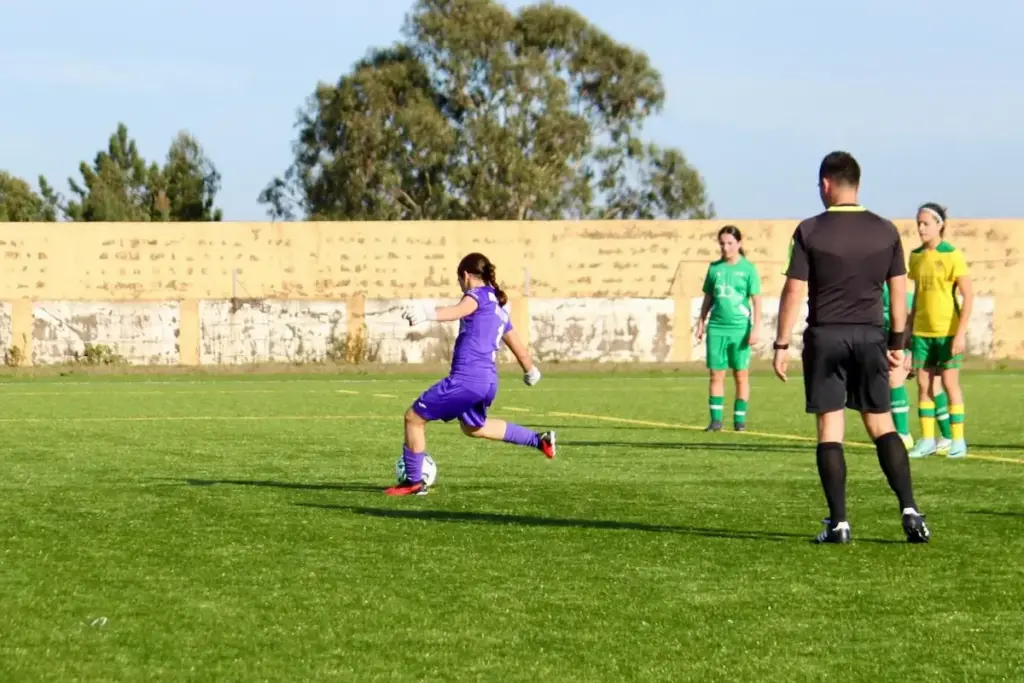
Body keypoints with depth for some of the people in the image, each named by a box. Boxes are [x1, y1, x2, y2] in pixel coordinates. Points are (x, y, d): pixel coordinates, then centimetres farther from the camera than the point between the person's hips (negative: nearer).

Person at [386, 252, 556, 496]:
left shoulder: (478, 294, -2)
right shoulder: (499, 306, 24)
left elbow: (459, 310, -27)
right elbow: (517, 345, 35)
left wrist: (428, 314, -46)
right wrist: (530, 370, 55)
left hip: (466, 378, -9)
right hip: (489, 381, 9)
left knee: (414, 417, 1)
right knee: (473, 427, 36)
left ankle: (414, 482, 3)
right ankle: (539, 440, 40)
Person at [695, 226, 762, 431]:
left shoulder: (748, 268, -1)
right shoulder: (714, 267, 9)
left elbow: (756, 300, -3)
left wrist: (755, 328, -10)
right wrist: (701, 323, 11)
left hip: (740, 328, -3)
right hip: (716, 328, 3)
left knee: (741, 375, 3)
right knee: (716, 375, 1)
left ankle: (740, 419, 8)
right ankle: (716, 419, 4)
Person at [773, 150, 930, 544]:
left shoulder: (810, 231, -6)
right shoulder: (885, 231, 4)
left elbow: (794, 292, -6)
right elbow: (899, 289, 7)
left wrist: (781, 345, -1)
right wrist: (897, 342, 16)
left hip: (825, 337, -3)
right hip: (870, 336, 3)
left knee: (830, 428, 1)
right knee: (882, 425, 9)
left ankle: (838, 523, -1)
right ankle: (909, 509, -4)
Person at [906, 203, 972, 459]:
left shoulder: (952, 255, -10)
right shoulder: (916, 256, 7)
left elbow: (968, 296, -11)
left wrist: (961, 332, -17)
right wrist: (909, 328, 15)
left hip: (948, 331, -5)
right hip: (922, 331, 5)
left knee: (950, 382, -2)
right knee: (924, 384, 4)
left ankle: (958, 440, 6)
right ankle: (927, 440, 11)